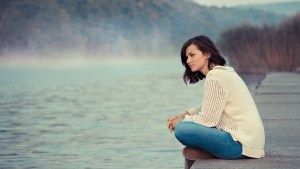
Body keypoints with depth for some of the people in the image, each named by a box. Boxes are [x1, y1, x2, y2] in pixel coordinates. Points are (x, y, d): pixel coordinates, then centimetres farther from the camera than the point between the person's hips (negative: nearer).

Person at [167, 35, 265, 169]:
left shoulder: (215, 78, -15)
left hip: (242, 143, -10)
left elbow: (207, 119, -16)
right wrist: (184, 115, 10)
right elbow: (209, 109, 22)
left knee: (182, 130, -19)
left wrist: (182, 121, 1)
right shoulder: (224, 71, 14)